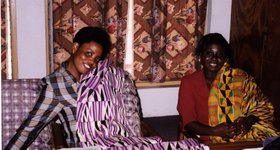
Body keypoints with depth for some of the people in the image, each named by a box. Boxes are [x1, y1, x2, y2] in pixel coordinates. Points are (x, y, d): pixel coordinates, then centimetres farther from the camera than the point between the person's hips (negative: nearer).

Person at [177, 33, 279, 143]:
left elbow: (263, 106, 8)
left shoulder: (239, 78, 6)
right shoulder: (188, 82, 2)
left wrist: (248, 120, -13)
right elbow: (188, 123, -3)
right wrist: (215, 131, -20)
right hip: (206, 141, -3)